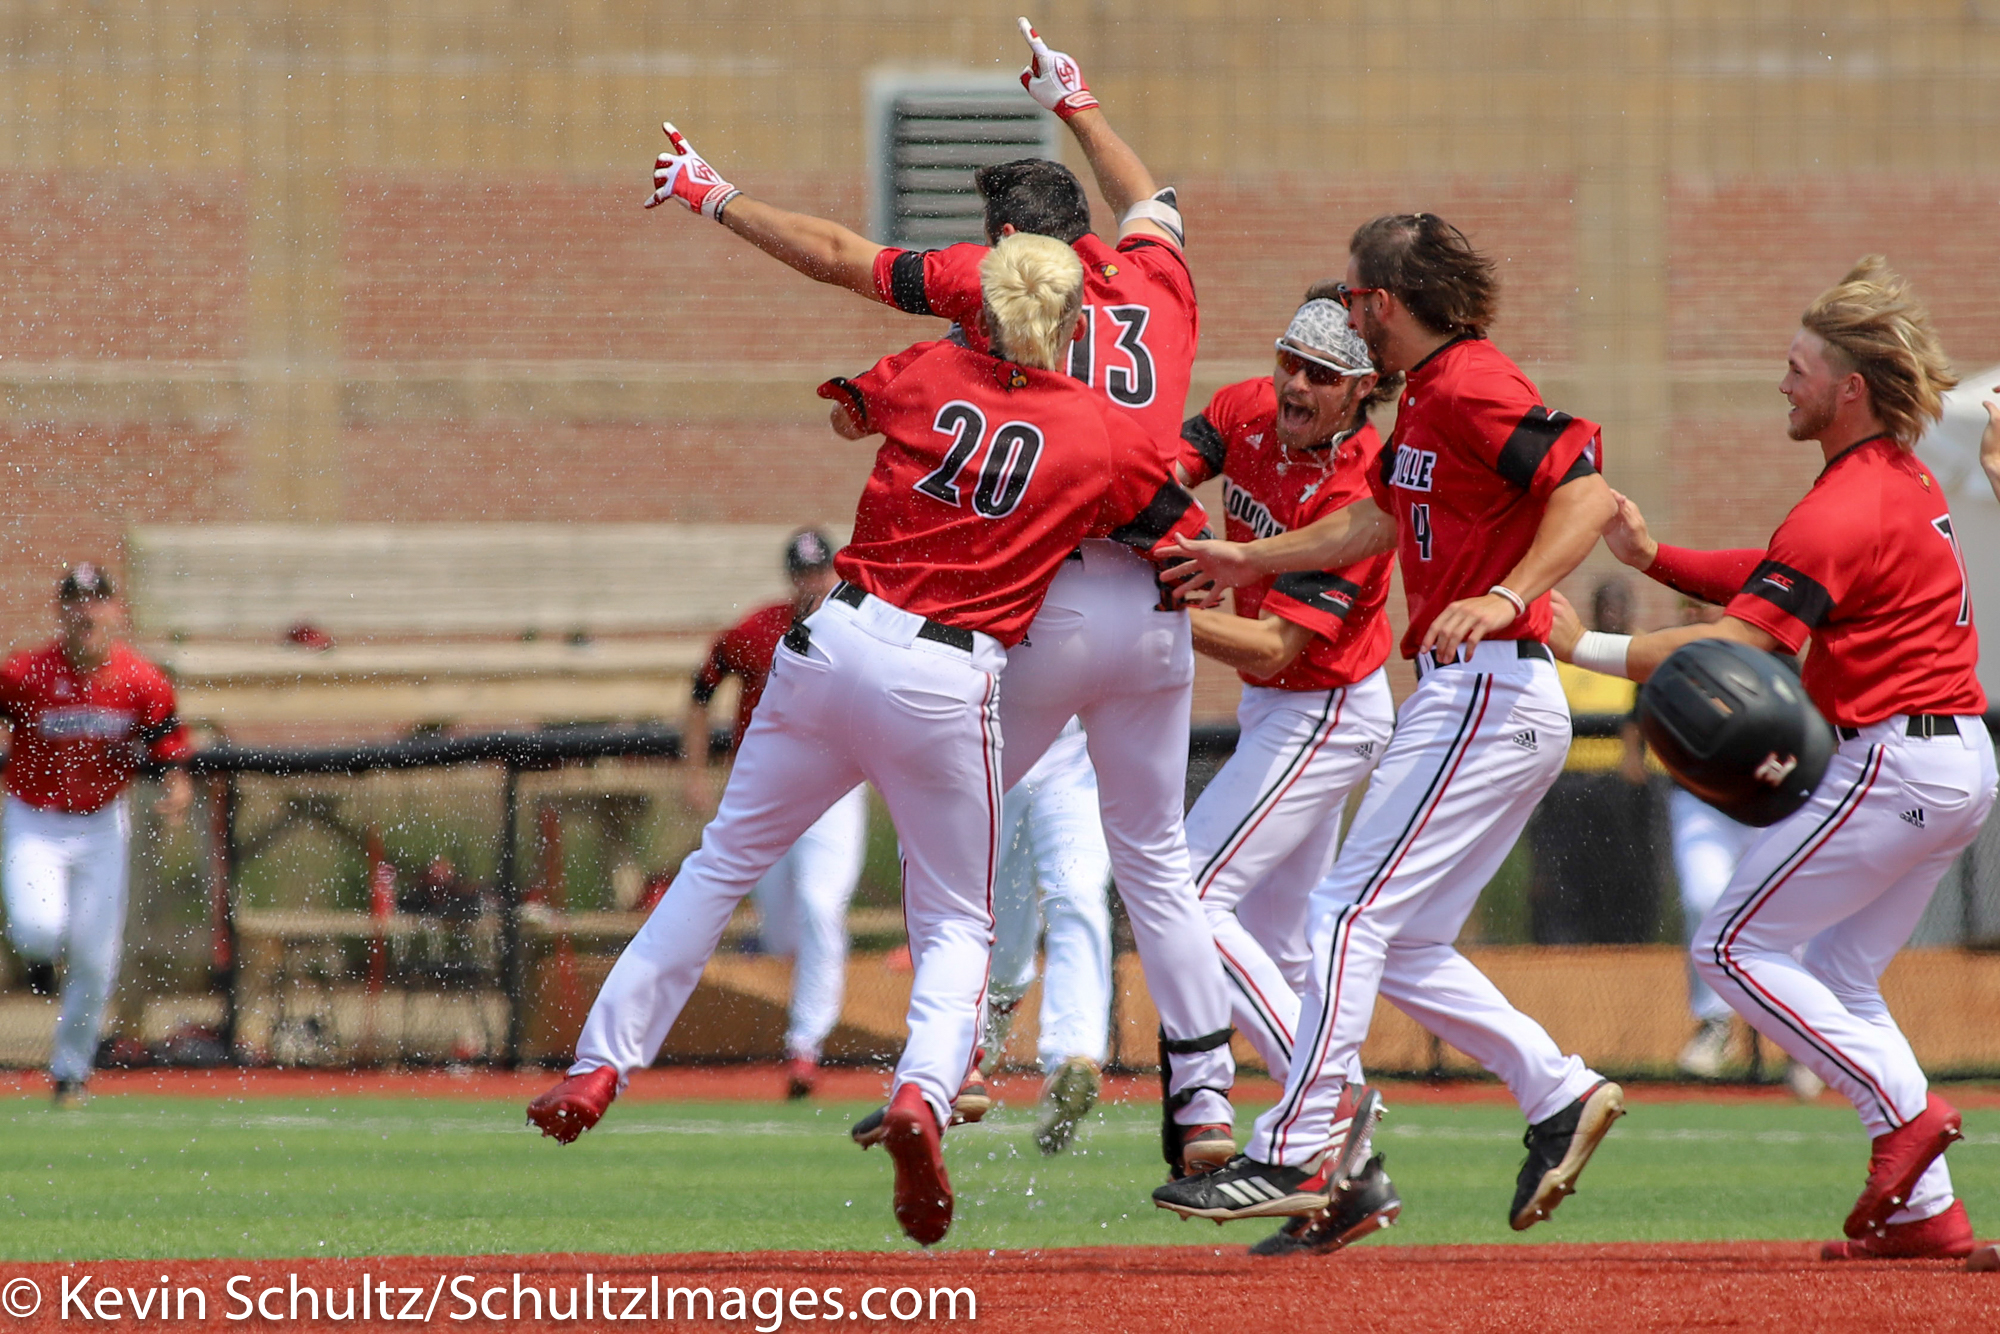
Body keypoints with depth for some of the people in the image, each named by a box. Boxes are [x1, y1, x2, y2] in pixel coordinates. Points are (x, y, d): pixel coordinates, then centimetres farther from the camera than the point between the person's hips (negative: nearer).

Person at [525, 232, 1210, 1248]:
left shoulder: (927, 375, 8)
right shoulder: (1105, 439, 2)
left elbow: (847, 410, 29)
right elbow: (1196, 547, 10)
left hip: (836, 641, 2)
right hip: (951, 681, -2)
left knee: (724, 861, 18)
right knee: (957, 923, 12)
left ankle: (601, 1064, 16)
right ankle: (923, 1090, -17)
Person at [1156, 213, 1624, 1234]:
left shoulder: (1470, 389, -14)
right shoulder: (1426, 394, 17)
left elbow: (1588, 492, -25)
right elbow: (1378, 519, 31)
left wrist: (1506, 595, -35)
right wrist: (1251, 561, 35)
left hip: (1489, 693, -10)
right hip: (1463, 698, 10)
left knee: (1355, 913, -11)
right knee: (1402, 948, 11)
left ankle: (1297, 1152, -13)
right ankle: (1558, 1095, 12)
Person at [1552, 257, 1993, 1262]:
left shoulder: (1844, 510, -18)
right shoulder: (1903, 479, 13)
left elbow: (1731, 647, -24)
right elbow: (1772, 580, 20)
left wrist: (1585, 648, -23)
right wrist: (1654, 558, 11)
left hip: (1893, 765, -10)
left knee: (1734, 948, -3)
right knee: (1836, 979, 15)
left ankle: (1904, 1109, -8)